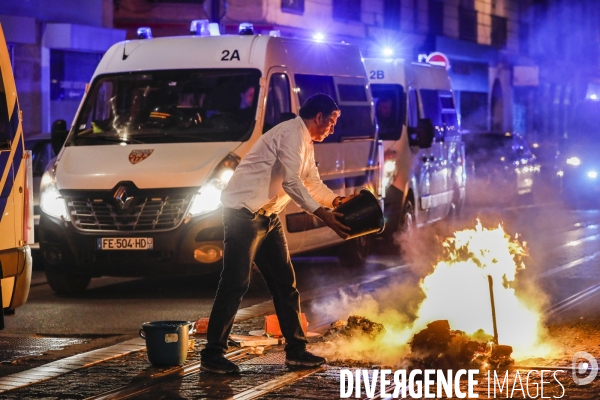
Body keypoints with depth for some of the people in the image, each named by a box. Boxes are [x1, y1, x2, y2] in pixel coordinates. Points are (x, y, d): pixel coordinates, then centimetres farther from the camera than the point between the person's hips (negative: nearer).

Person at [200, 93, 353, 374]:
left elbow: (312, 182, 24)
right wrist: (323, 215, -25)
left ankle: (296, 350, 18)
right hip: (243, 212, -10)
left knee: (285, 282, 11)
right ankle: (212, 355, -5)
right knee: (236, 283, -10)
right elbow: (291, 183, -23)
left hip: (267, 215, 11)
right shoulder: (292, 134, -15)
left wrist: (336, 200, 6)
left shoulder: (305, 142, 16)